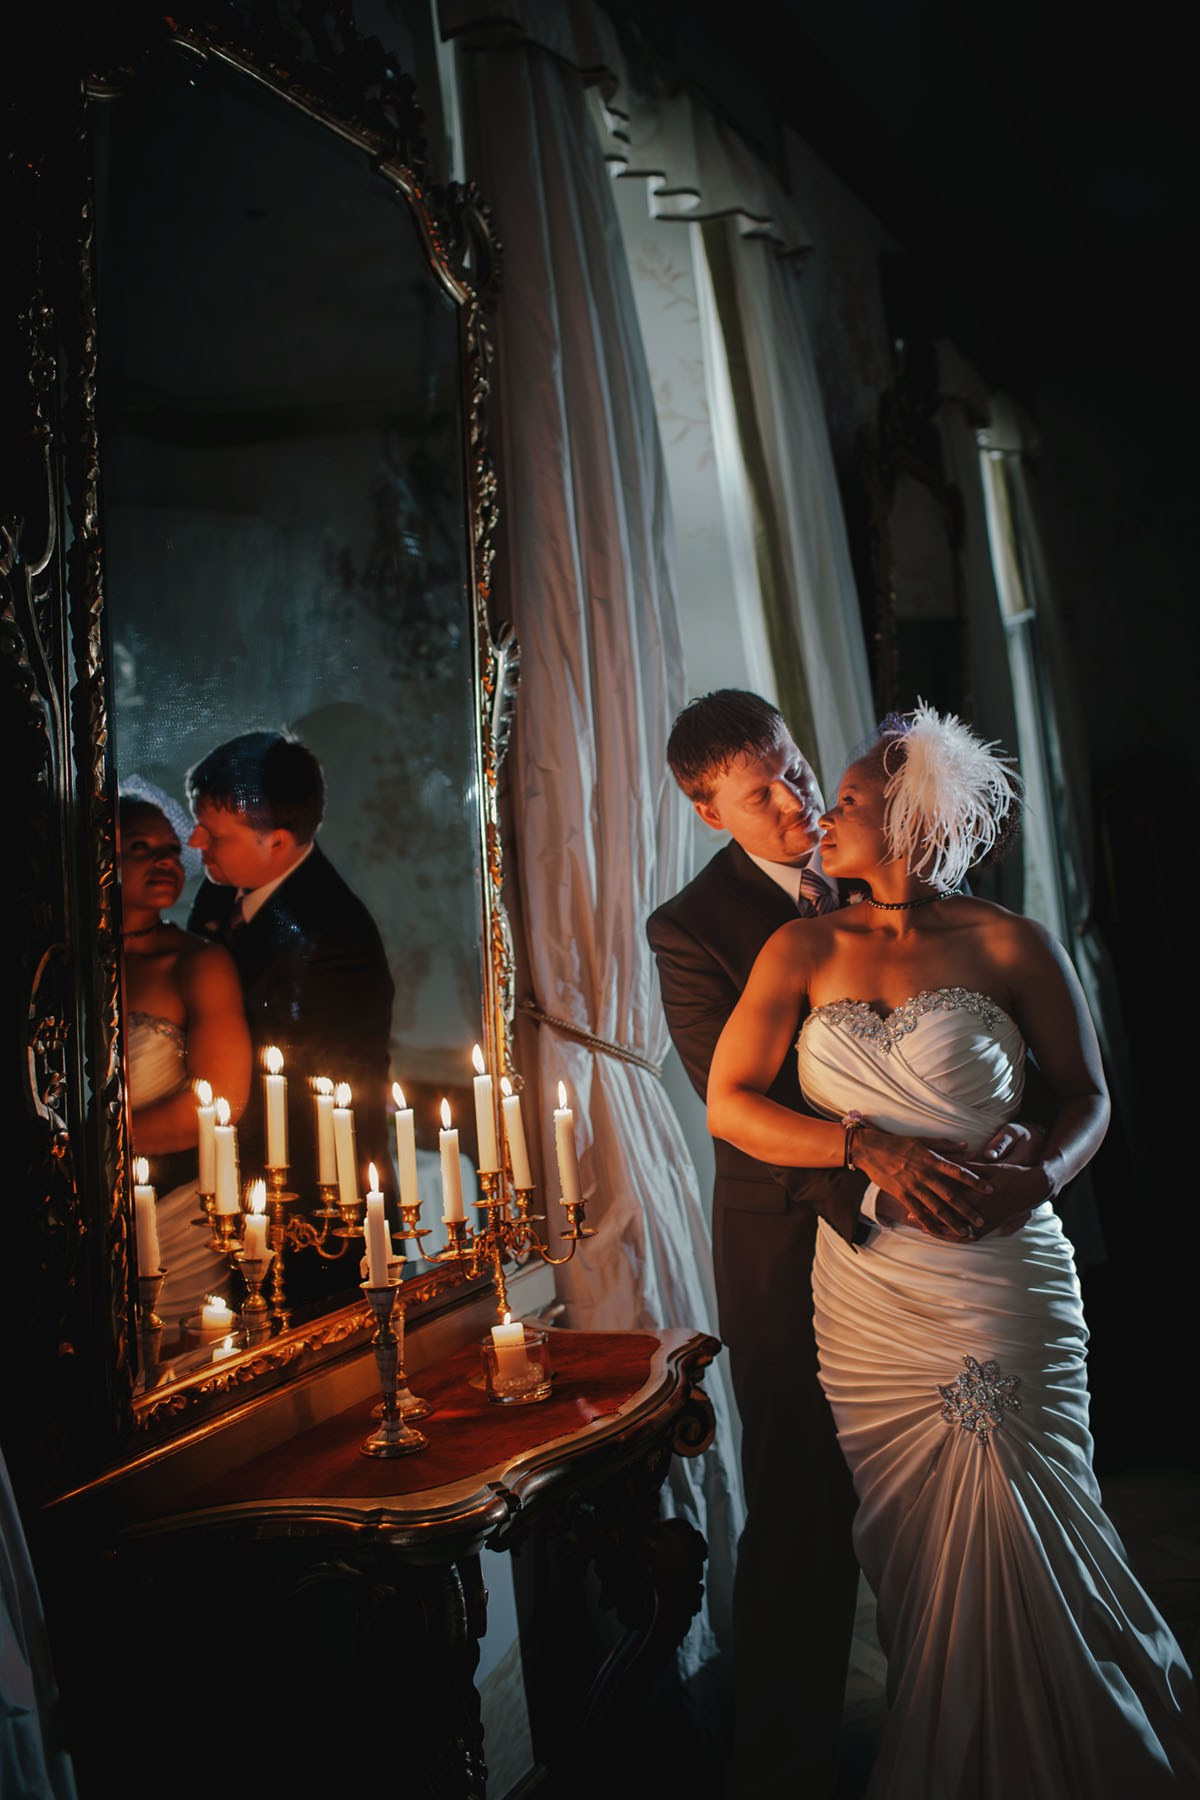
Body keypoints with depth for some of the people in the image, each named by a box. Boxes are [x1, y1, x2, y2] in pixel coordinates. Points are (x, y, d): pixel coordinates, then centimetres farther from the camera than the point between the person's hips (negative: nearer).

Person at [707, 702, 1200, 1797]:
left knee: (1016, 1539, 2)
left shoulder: (1011, 947, -3)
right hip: (866, 1287, 3)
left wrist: (1041, 1177, -16)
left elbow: (1088, 1096, 5)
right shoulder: (805, 950, 5)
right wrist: (872, 1149, -14)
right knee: (914, 1557, 10)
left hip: (1001, 1282, -3)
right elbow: (728, 1101, -1)